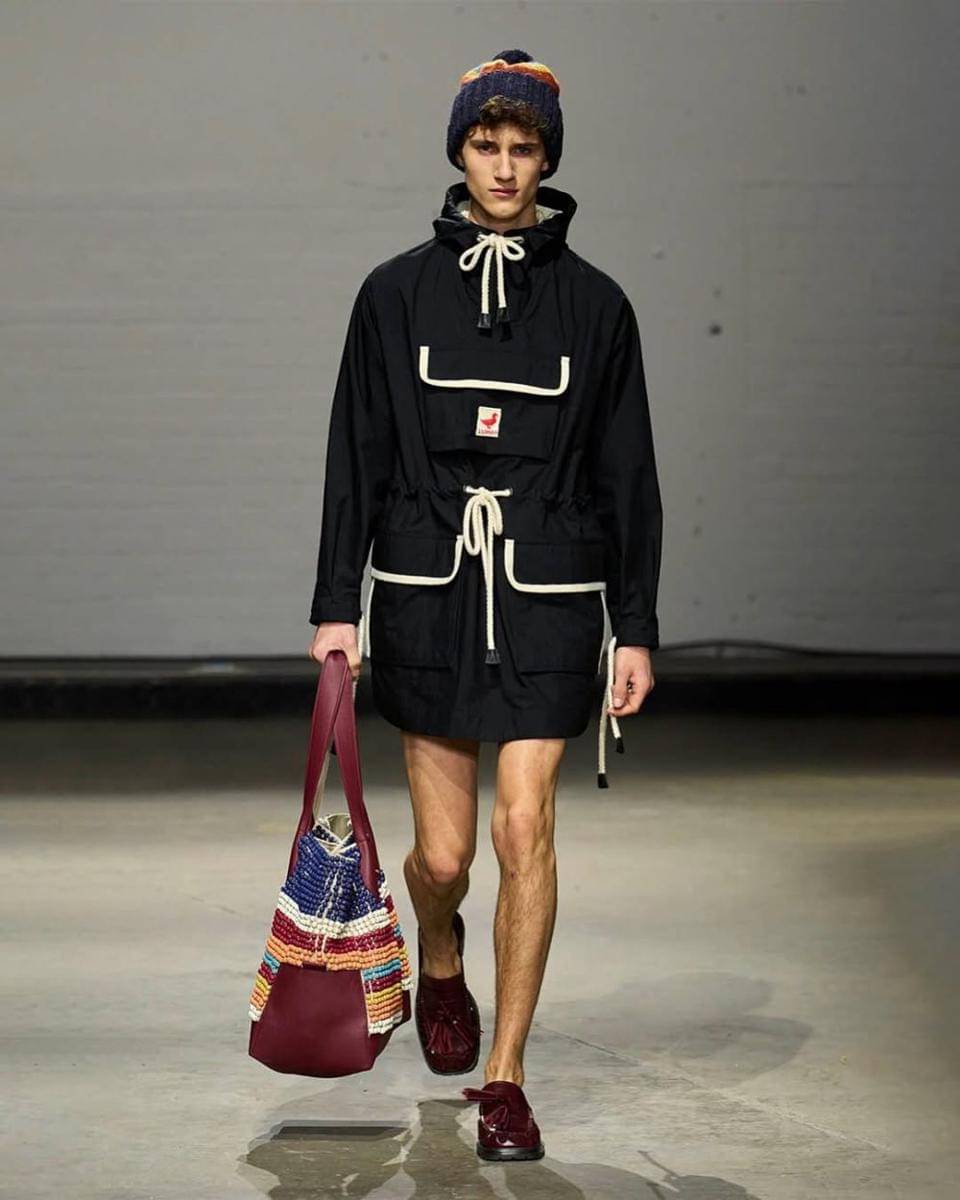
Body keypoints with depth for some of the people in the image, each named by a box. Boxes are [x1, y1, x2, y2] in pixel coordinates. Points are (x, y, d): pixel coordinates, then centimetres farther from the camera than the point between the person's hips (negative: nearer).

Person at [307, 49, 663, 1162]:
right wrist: (336, 604, -1)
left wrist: (635, 629, 1)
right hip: (426, 595, 1)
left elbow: (628, 475, 5)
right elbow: (356, 456, 5)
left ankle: (504, 1078, 3)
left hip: (546, 601, 0)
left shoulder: (594, 302, 3)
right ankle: (439, 962, 41)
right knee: (443, 852, 5)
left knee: (524, 828, -9)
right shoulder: (396, 293, 4)